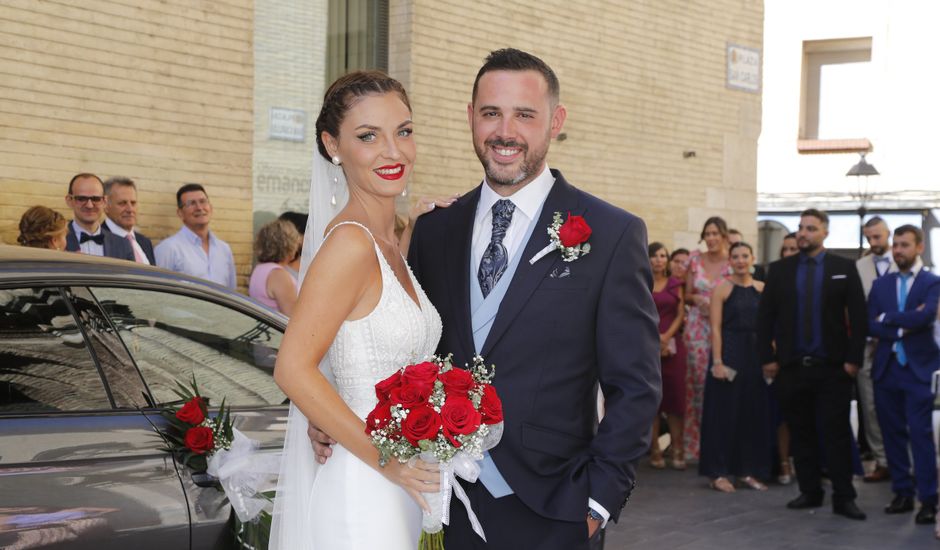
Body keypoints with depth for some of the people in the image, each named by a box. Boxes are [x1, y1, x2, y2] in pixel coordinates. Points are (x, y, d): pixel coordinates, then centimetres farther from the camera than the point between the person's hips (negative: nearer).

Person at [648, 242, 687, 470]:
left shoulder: (675, 284, 12)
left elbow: (681, 313, 6)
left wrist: (666, 337, -9)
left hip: (672, 345, 2)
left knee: (675, 397, -3)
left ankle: (676, 450, -1)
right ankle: (655, 450, 1)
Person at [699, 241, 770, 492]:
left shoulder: (762, 289, 8)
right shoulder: (722, 288, -3)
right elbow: (715, 327, -8)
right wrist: (717, 361, -16)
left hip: (755, 355, 4)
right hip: (729, 352, -4)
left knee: (754, 412, 7)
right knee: (724, 411, 0)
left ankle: (747, 470, 17)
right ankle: (718, 472, 7)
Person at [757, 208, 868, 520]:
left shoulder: (844, 268, 2)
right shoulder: (780, 269, 7)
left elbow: (858, 316, 0)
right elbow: (765, 316, 7)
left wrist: (853, 359, -6)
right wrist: (767, 357, 0)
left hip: (832, 366, -2)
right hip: (792, 366, 2)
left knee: (837, 433, -2)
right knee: (800, 433, 7)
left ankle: (843, 498, 3)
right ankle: (809, 492, 17)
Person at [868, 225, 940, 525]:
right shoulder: (881, 284, 12)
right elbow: (871, 324, 2)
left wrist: (887, 318, -7)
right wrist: (901, 329, -13)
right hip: (886, 368, 5)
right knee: (893, 433, 8)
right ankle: (903, 493, 17)